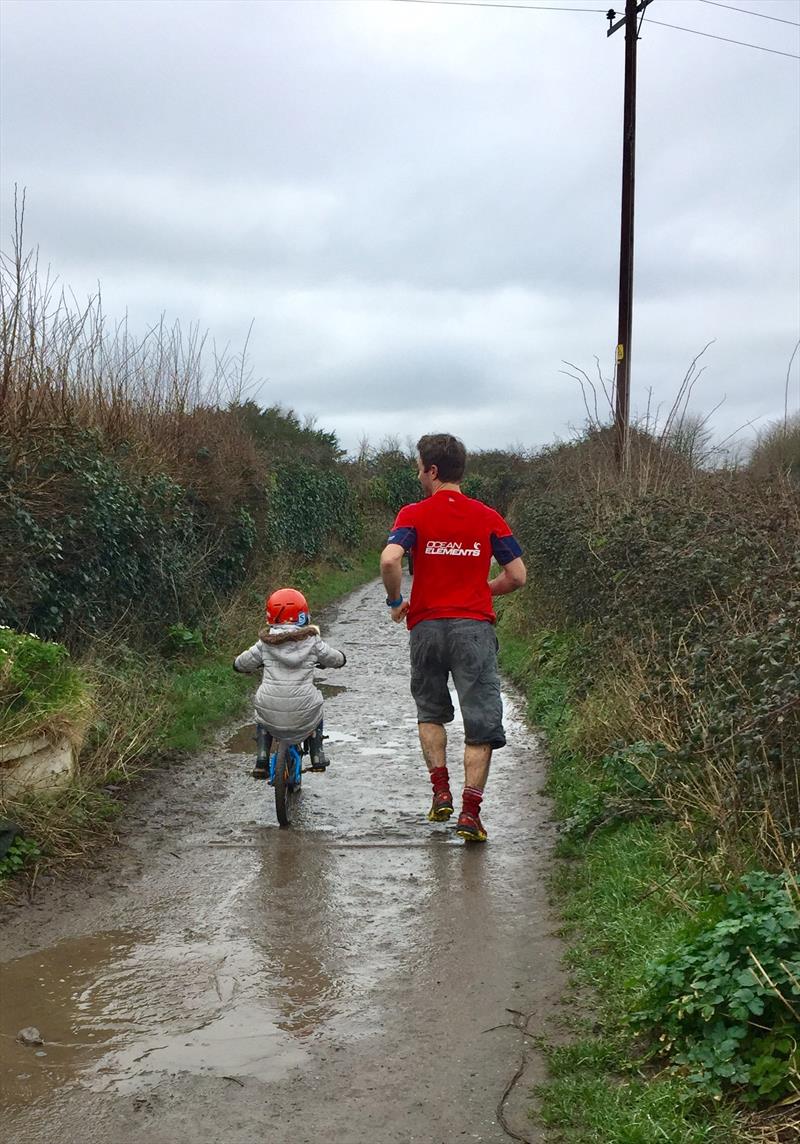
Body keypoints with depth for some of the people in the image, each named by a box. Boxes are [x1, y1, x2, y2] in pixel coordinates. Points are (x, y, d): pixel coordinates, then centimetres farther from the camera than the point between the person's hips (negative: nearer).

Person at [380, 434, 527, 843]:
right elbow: (517, 576, 3)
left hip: (426, 625, 0)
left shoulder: (414, 514, -2)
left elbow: (389, 559, -19)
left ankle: (440, 791, 13)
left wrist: (395, 601, -2)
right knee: (481, 721, 3)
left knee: (430, 712, 21)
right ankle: (470, 811, -4)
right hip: (475, 625, 0)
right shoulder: (488, 517, 5)